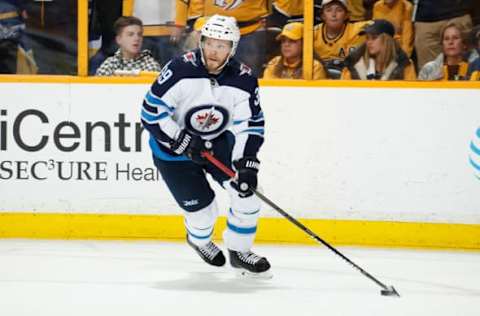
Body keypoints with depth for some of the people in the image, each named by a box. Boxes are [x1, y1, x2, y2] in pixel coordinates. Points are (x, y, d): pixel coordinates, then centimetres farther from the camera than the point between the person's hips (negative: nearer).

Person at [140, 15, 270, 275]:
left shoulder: (243, 80, -14)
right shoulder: (180, 70, -25)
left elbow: (251, 125, -11)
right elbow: (151, 112, -23)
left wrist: (247, 164, -24)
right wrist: (185, 144, -27)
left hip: (216, 142, 4)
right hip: (173, 147, -4)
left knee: (246, 190, -12)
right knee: (203, 211, -3)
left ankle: (239, 250, 10)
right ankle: (198, 239, 35)